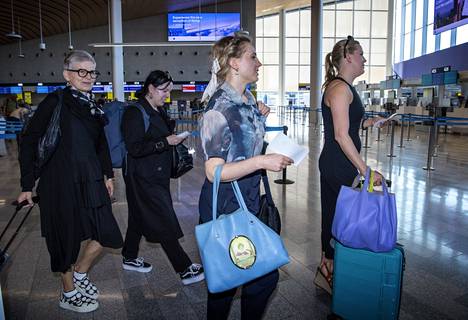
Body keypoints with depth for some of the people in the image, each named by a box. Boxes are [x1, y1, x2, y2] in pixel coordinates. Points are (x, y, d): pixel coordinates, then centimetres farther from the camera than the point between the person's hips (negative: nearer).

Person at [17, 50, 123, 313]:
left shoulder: (93, 106, 10)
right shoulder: (56, 102, -9)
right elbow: (29, 141, -8)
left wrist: (108, 175, 15)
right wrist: (28, 185, -9)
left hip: (90, 181, 6)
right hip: (61, 183, -6)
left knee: (107, 234, 8)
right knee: (67, 238, 8)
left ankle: (80, 275, 35)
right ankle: (69, 294, 31)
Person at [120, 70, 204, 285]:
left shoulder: (158, 111, 13)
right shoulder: (135, 113, -14)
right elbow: (135, 148, -20)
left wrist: (174, 138, 9)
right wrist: (166, 142, -22)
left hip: (157, 175, 9)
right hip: (143, 177, -9)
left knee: (139, 217, 19)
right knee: (165, 223, -5)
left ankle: (130, 258, 35)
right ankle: (185, 269, 2)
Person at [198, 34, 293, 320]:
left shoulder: (249, 99, 8)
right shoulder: (219, 109, -18)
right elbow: (214, 172, -21)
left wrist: (260, 119, 8)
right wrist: (262, 161, -28)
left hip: (251, 201, 8)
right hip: (225, 207, -8)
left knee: (266, 273, 15)